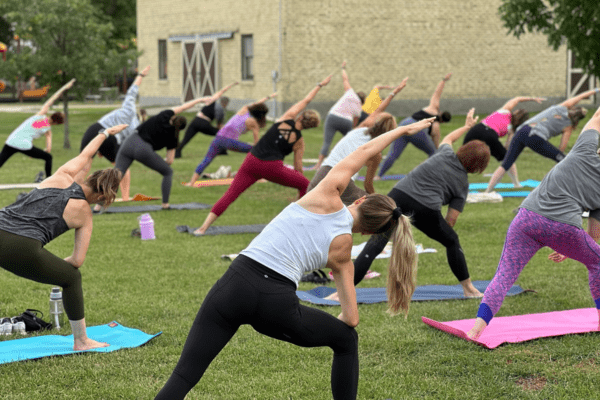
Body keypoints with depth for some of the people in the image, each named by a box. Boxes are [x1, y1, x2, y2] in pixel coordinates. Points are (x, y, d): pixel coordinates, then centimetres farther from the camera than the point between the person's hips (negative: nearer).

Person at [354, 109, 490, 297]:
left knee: (374, 245, -1)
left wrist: (466, 126, 57)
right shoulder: (463, 184, 14)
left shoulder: (446, 154, 18)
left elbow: (448, 138, 43)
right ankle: (468, 288, 33)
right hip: (426, 209, -1)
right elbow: (450, 220, 9)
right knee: (452, 241, 25)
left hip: (400, 195, 1)